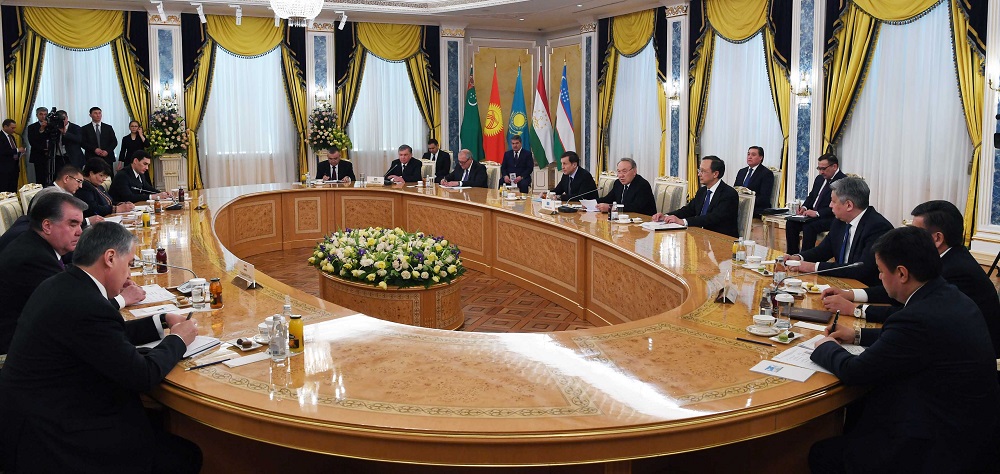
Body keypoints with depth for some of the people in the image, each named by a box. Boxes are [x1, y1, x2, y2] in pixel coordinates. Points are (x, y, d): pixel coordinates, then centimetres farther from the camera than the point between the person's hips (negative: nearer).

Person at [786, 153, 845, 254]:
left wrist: (817, 213, -26)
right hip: (812, 214, 8)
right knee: (790, 223, -10)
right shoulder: (820, 178, 15)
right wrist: (804, 207, 3)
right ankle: (792, 255, -5)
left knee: (809, 227, -32)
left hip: (831, 218, -8)